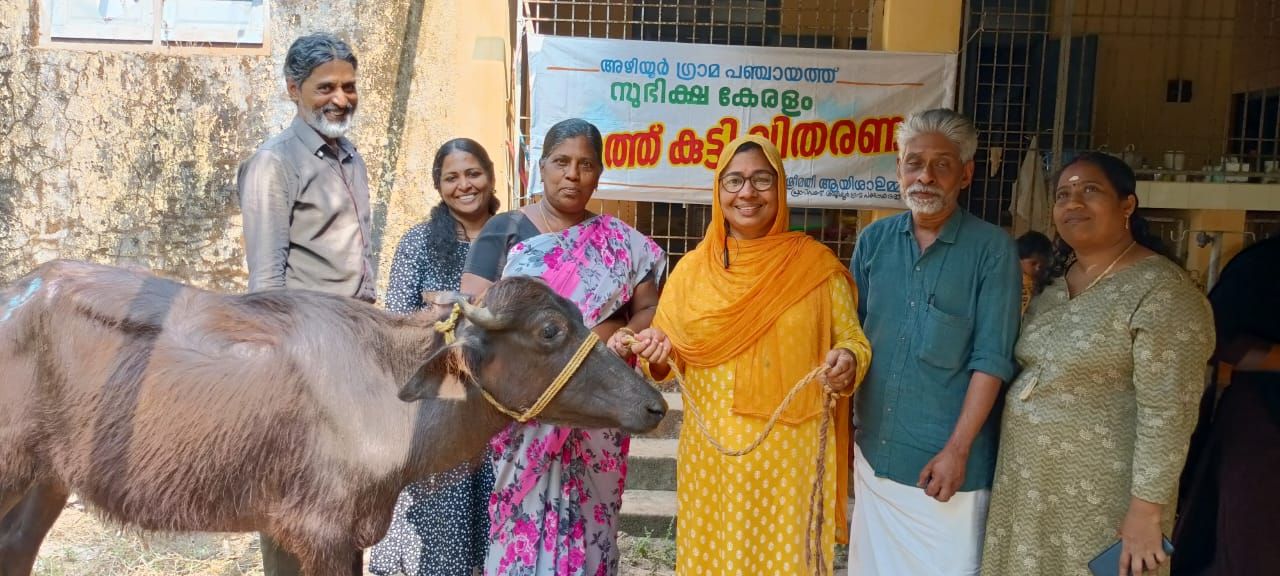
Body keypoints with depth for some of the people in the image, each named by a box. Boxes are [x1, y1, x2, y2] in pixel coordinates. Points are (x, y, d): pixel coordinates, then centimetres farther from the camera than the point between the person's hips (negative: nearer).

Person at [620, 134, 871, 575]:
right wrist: (657, 350, -14)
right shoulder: (692, 268, 3)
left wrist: (848, 362, -19)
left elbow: (853, 338, 3)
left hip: (790, 451, -1)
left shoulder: (817, 264, -2)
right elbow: (662, 360, 8)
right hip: (712, 451, 2)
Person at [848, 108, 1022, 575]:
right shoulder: (874, 240, 3)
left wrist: (956, 450, -15)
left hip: (945, 459, -4)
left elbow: (992, 358, -12)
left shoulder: (991, 248, -10)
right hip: (874, 450, 4)